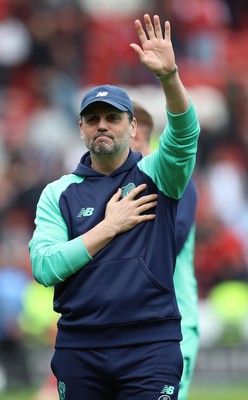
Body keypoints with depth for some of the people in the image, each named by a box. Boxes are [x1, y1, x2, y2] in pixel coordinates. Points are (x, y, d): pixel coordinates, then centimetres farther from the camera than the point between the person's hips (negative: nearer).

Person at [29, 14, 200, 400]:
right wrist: (110, 227, -7)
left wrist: (168, 75, -31)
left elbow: (185, 133, -15)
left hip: (151, 345, -1)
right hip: (78, 348, 1)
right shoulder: (58, 193, 7)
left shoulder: (154, 175, 5)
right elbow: (44, 267, -6)